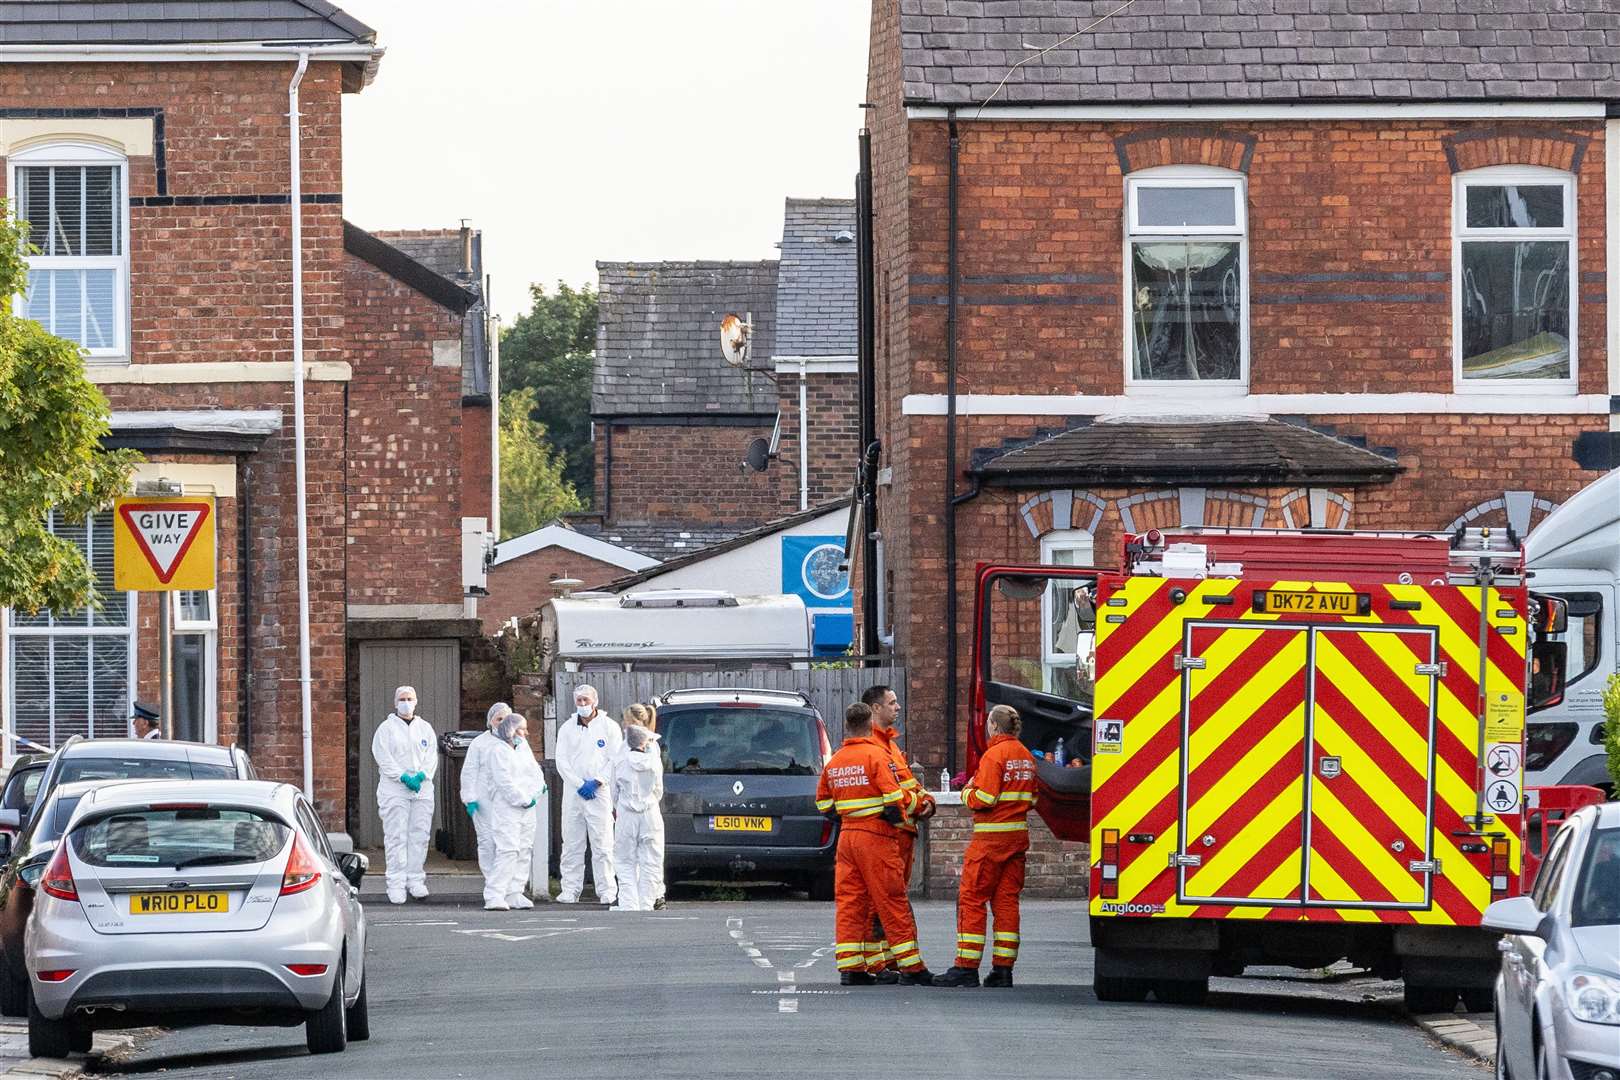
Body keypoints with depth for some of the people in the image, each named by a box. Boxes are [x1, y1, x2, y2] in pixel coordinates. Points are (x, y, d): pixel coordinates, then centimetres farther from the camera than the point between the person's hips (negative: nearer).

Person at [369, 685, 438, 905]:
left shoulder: (425, 728, 15)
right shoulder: (386, 728, 4)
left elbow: (431, 756, 8)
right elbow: (383, 757, -5)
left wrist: (421, 775, -10)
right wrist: (403, 777, -15)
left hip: (422, 788, 3)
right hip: (394, 790, -3)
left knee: (419, 835, 2)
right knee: (396, 837, -7)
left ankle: (415, 879, 9)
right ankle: (396, 883, -7)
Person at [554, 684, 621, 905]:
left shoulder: (609, 727, 4)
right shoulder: (567, 728, 11)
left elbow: (616, 760, 0)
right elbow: (561, 761, 4)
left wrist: (596, 782, -10)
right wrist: (579, 784, -7)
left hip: (600, 793, -3)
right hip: (573, 793, 3)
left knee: (602, 845, -5)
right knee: (571, 845, 2)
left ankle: (607, 891, -4)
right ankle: (570, 890, 5)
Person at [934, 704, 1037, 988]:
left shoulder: (994, 755, -13)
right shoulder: (1026, 757, 12)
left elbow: (984, 799, -17)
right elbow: (1031, 799, 17)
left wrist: (967, 793, 2)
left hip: (991, 837, -8)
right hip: (1019, 834, 8)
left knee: (971, 899, -3)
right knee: (1006, 900, 8)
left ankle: (966, 967, -7)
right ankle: (1003, 969, 5)